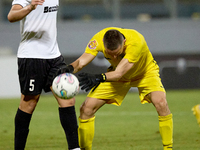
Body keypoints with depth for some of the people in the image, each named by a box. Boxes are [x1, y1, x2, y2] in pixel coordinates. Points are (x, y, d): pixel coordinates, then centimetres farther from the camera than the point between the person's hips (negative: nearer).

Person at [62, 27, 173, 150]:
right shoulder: (98, 39, -30)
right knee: (86, 108, -10)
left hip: (145, 72, -3)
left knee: (161, 103, -31)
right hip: (115, 74, 3)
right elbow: (81, 62, -33)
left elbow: (119, 73, -46)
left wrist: (99, 78, -63)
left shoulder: (136, 41, -41)